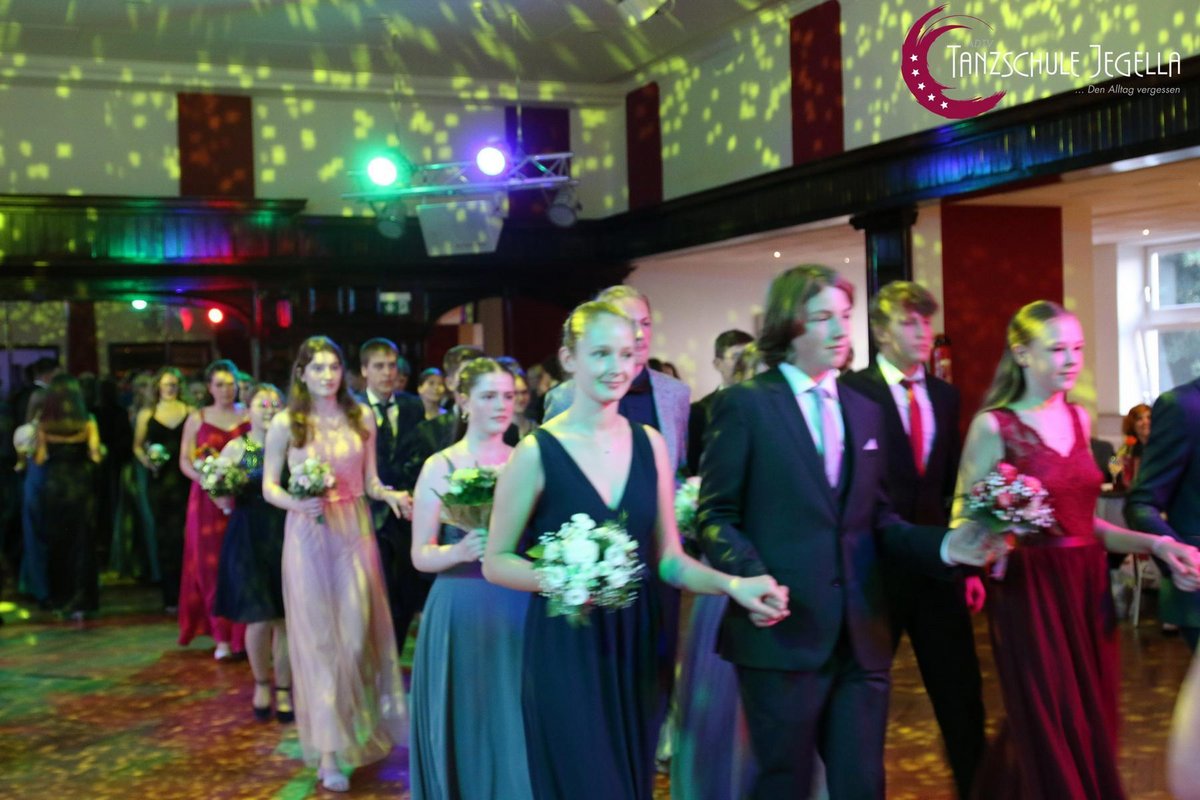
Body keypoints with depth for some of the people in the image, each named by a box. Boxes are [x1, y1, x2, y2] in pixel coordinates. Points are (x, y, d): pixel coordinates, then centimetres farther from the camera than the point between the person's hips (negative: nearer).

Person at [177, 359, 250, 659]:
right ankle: (222, 637, 3)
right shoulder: (197, 419, 8)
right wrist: (204, 478, -15)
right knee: (212, 566, -1)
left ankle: (246, 632, 5)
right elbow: (185, 461, 4)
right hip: (208, 501, 1)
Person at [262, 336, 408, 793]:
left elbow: (369, 481, 6)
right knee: (318, 638, 2)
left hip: (355, 531, 2)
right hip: (308, 535, -2)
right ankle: (329, 749, 8)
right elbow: (269, 486, -2)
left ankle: (358, 728, 23)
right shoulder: (285, 423, -4)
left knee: (356, 634, 2)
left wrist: (388, 494, -14)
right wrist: (295, 503, -22)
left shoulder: (362, 416, 3)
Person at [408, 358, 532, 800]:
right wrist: (461, 551, -22)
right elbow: (420, 555, -4)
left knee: (514, 723, 7)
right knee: (465, 724, 5)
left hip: (519, 609, 2)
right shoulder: (440, 466, -3)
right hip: (460, 611, -2)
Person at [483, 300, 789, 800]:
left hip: (638, 648, 5)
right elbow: (495, 561, -4)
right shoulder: (537, 452, -9)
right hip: (566, 654, -4)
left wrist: (733, 585, -9)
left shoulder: (650, 444, 4)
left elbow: (667, 557, 7)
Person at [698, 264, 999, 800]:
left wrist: (944, 545, -3)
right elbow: (716, 517, -5)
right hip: (784, 632, -5)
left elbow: (876, 521, 13)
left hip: (862, 636, 5)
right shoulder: (743, 405, -3)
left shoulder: (865, 412, 15)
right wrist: (753, 580, -22)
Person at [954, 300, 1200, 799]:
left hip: (1088, 589, 6)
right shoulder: (993, 426, -8)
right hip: (1030, 593, -6)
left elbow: (1078, 518, 13)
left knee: (1093, 731, 12)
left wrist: (1153, 544, 3)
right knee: (1052, 736, -1)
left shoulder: (1078, 419, 10)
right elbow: (963, 521, -7)